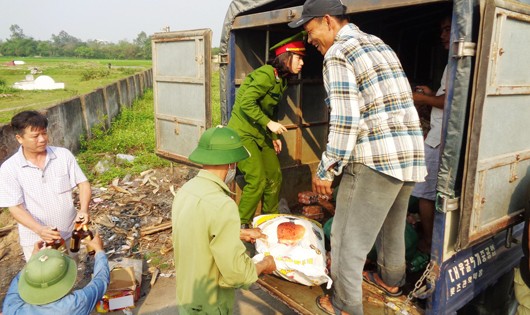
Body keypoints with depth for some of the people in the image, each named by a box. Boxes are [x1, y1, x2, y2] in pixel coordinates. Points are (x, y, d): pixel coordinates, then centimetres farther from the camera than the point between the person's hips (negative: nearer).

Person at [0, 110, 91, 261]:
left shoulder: (64, 155, -9)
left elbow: (83, 183, -4)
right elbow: (15, 208, -15)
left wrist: (84, 210, -23)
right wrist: (40, 229, -31)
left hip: (69, 234, 2)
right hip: (36, 240, -1)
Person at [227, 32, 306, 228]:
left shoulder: (281, 79, 10)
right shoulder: (266, 74, -18)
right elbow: (246, 102, -25)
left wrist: (273, 136, 14)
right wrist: (269, 123, -23)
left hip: (260, 134, 9)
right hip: (243, 133, -9)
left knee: (275, 177, 9)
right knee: (257, 181, -13)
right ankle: (241, 225, 4)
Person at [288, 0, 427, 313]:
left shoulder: (338, 53, -9)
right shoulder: (379, 44, 18)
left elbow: (345, 122, -18)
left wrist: (326, 170, -9)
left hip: (376, 159, -9)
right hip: (411, 154, 9)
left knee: (349, 239, 5)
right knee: (392, 226, 27)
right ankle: (391, 279, 48)